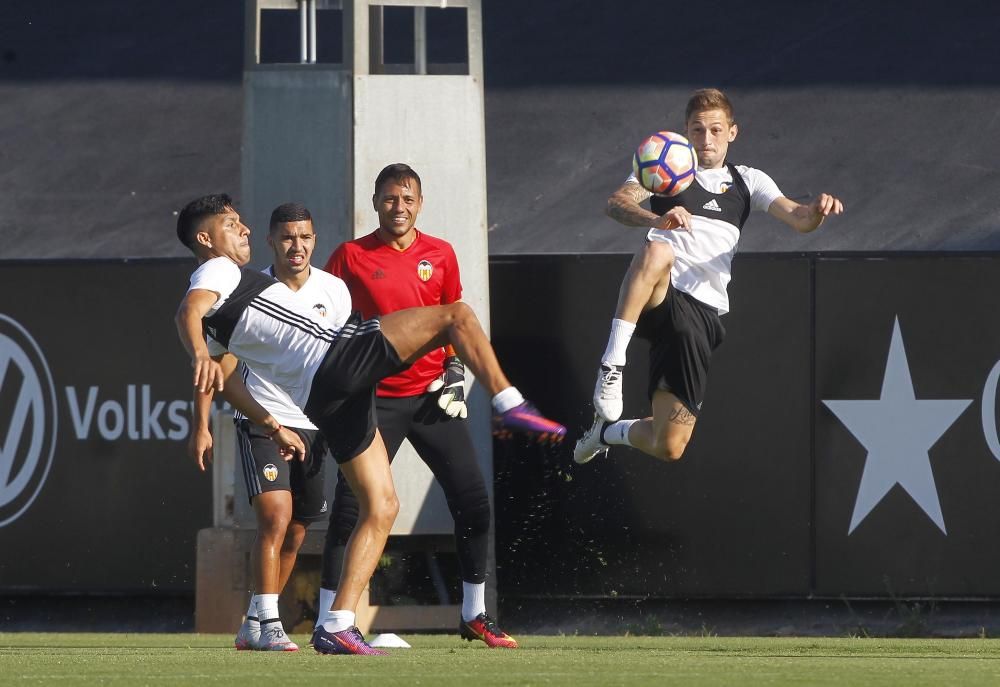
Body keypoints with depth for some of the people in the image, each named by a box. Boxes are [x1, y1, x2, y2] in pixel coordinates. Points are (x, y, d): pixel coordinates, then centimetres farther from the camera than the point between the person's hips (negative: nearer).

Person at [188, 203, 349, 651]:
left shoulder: (334, 292, 2)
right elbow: (217, 361, -3)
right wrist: (201, 426, -9)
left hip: (314, 424, 4)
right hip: (261, 421, -4)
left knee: (294, 535, 8)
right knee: (275, 518, -19)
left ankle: (253, 627, 20)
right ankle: (268, 624, -18)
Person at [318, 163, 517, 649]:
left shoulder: (441, 255, 8)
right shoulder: (351, 257, -1)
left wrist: (456, 370, 5)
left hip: (432, 397, 3)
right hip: (377, 399, -3)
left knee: (473, 501, 0)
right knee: (350, 508, -9)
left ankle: (474, 616, 14)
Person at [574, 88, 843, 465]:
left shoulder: (748, 181, 20)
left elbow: (797, 218, 6)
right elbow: (617, 203, -7)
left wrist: (817, 210, -20)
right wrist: (657, 220, -29)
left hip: (702, 313, 3)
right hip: (658, 299, -3)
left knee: (669, 447, -3)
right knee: (657, 252, -41)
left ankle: (610, 431, 32)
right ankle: (612, 364, -37)